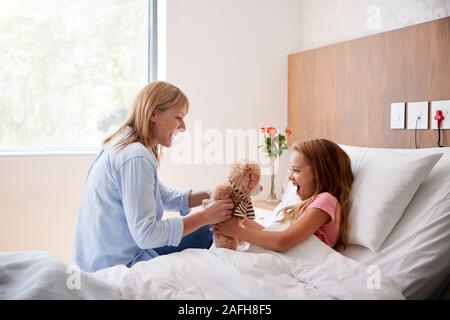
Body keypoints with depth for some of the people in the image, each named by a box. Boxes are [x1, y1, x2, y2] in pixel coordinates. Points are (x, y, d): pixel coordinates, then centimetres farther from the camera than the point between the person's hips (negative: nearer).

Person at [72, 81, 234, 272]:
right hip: (114, 266, -9)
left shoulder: (124, 145, 7)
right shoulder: (136, 157, -25)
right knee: (202, 235, 2)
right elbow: (146, 234, -28)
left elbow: (164, 196, 14)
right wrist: (205, 216, -19)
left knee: (202, 234, 12)